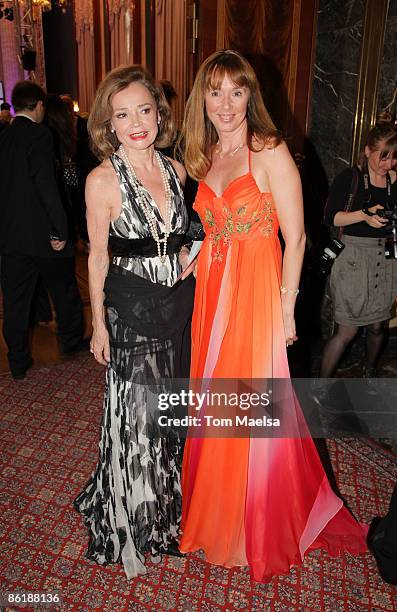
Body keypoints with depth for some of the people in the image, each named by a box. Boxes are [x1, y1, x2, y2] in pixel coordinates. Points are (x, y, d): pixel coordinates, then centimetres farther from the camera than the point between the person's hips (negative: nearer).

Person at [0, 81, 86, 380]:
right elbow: (46, 184, -20)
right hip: (42, 232, -5)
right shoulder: (39, 134, -12)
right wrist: (60, 230, -16)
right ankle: (72, 340, 34)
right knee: (64, 290, 16)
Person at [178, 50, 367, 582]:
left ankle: (262, 533, 32)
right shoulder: (204, 158, 11)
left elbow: (295, 238, -10)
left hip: (257, 296, -6)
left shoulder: (270, 152, -9)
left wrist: (286, 308, -10)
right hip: (211, 294, 6)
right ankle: (216, 513, 42)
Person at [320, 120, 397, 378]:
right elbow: (330, 218, -12)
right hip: (355, 261, -5)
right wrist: (364, 214, -23)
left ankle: (370, 371, 41)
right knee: (347, 331, -4)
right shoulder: (350, 178, -6)